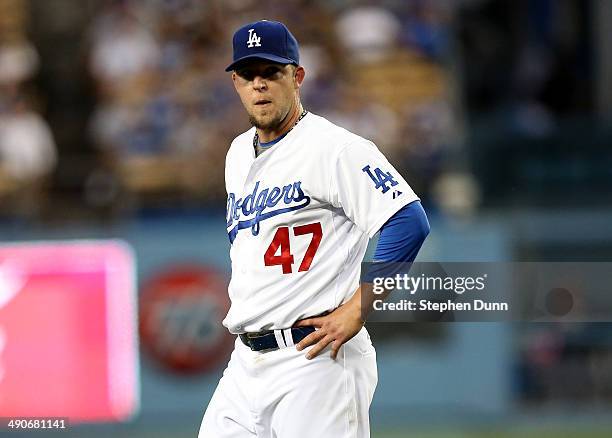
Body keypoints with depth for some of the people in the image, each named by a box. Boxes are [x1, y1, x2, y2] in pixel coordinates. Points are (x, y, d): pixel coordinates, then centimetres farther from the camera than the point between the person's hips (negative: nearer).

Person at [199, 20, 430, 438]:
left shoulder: (333, 148, -10)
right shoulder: (239, 153, 17)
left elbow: (410, 222, -20)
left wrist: (355, 311, -20)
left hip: (315, 359, -8)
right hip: (245, 364, 8)